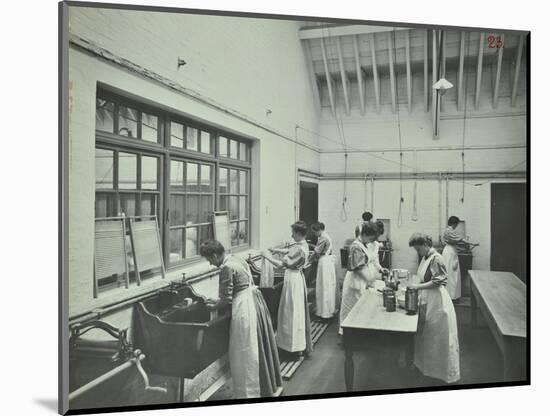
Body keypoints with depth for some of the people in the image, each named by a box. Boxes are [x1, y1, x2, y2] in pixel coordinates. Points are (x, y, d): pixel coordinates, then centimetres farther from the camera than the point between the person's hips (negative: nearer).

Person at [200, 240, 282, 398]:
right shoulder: (236, 259, 9)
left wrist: (214, 306, 4)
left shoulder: (227, 268, -18)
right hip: (255, 299, 10)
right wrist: (218, 300, 19)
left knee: (246, 351, 3)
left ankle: (248, 392, 15)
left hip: (244, 306, -10)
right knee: (258, 347, 22)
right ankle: (268, 384, 37)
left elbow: (227, 299, -16)